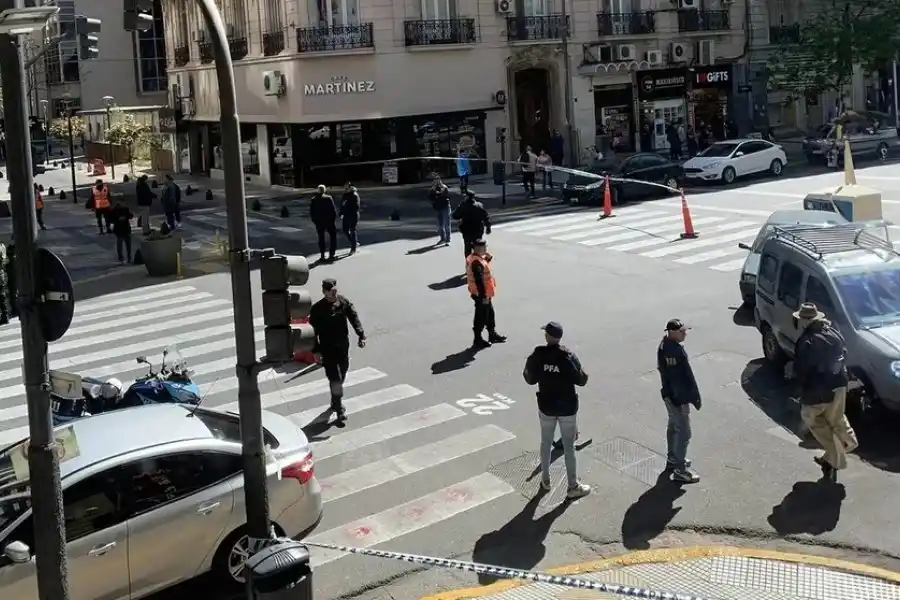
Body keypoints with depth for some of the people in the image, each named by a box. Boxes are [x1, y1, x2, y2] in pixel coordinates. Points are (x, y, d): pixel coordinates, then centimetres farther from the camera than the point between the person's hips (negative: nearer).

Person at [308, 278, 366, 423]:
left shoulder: (344, 302, -1)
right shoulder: (317, 309, -12)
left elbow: (354, 318, -6)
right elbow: (313, 331, -9)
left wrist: (361, 335, -18)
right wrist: (316, 351, -12)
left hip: (343, 347, 5)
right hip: (327, 349, -5)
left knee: (341, 376, 17)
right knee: (335, 378, -9)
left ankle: (335, 402, 38)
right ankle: (340, 410, -6)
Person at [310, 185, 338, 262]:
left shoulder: (313, 200, 1)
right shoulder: (328, 198, -7)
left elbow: (311, 212, 1)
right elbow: (333, 209, -8)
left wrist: (314, 220, 10)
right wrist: (334, 217, 2)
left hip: (319, 222, 2)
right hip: (329, 220, -2)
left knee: (321, 238, 8)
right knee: (333, 236, 10)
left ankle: (322, 255, 6)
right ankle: (331, 254, 5)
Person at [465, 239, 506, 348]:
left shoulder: (478, 258, 4)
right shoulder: (476, 262, -27)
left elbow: (483, 268, 18)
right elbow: (479, 280, -28)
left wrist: (488, 259, 1)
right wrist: (483, 296, -24)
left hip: (485, 294, 10)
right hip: (481, 295, -10)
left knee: (490, 314, 23)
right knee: (481, 317, 3)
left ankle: (492, 334, 38)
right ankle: (478, 340, 15)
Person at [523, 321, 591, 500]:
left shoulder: (537, 356, -11)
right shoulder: (568, 356, -17)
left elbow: (530, 379, 1)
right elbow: (581, 380, -12)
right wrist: (583, 375, 10)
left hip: (546, 406, 2)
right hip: (567, 407, -2)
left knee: (546, 443, 20)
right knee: (569, 447, 7)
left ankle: (545, 480, 32)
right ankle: (573, 487, 15)